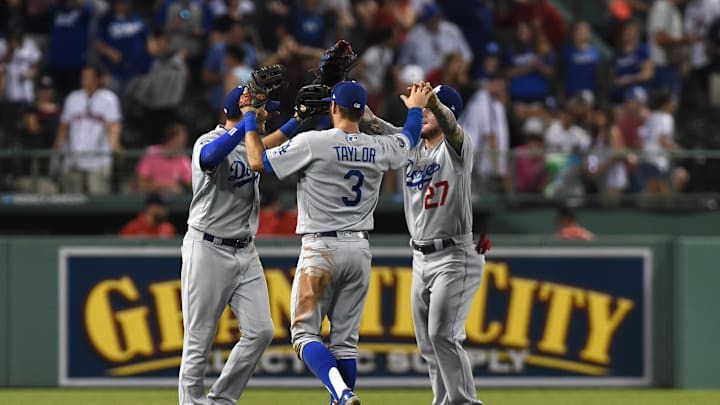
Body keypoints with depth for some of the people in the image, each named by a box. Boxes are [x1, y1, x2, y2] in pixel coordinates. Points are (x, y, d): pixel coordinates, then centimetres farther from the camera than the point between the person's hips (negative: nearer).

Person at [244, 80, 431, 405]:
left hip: (321, 249, -5)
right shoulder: (378, 148, 4)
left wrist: (250, 119, 9)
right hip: (360, 250, 5)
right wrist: (415, 108, 48)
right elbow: (409, 138, 27)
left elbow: (258, 161, -6)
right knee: (345, 339, 10)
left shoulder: (312, 142, -11)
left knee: (305, 331, -3)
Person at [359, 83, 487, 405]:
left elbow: (449, 124, -31)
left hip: (454, 257, -8)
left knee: (442, 334, -17)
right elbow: (371, 123, 5)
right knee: (427, 342, 9)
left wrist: (431, 101, -53)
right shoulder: (410, 145, 10)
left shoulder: (456, 147, -9)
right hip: (421, 258, 8)